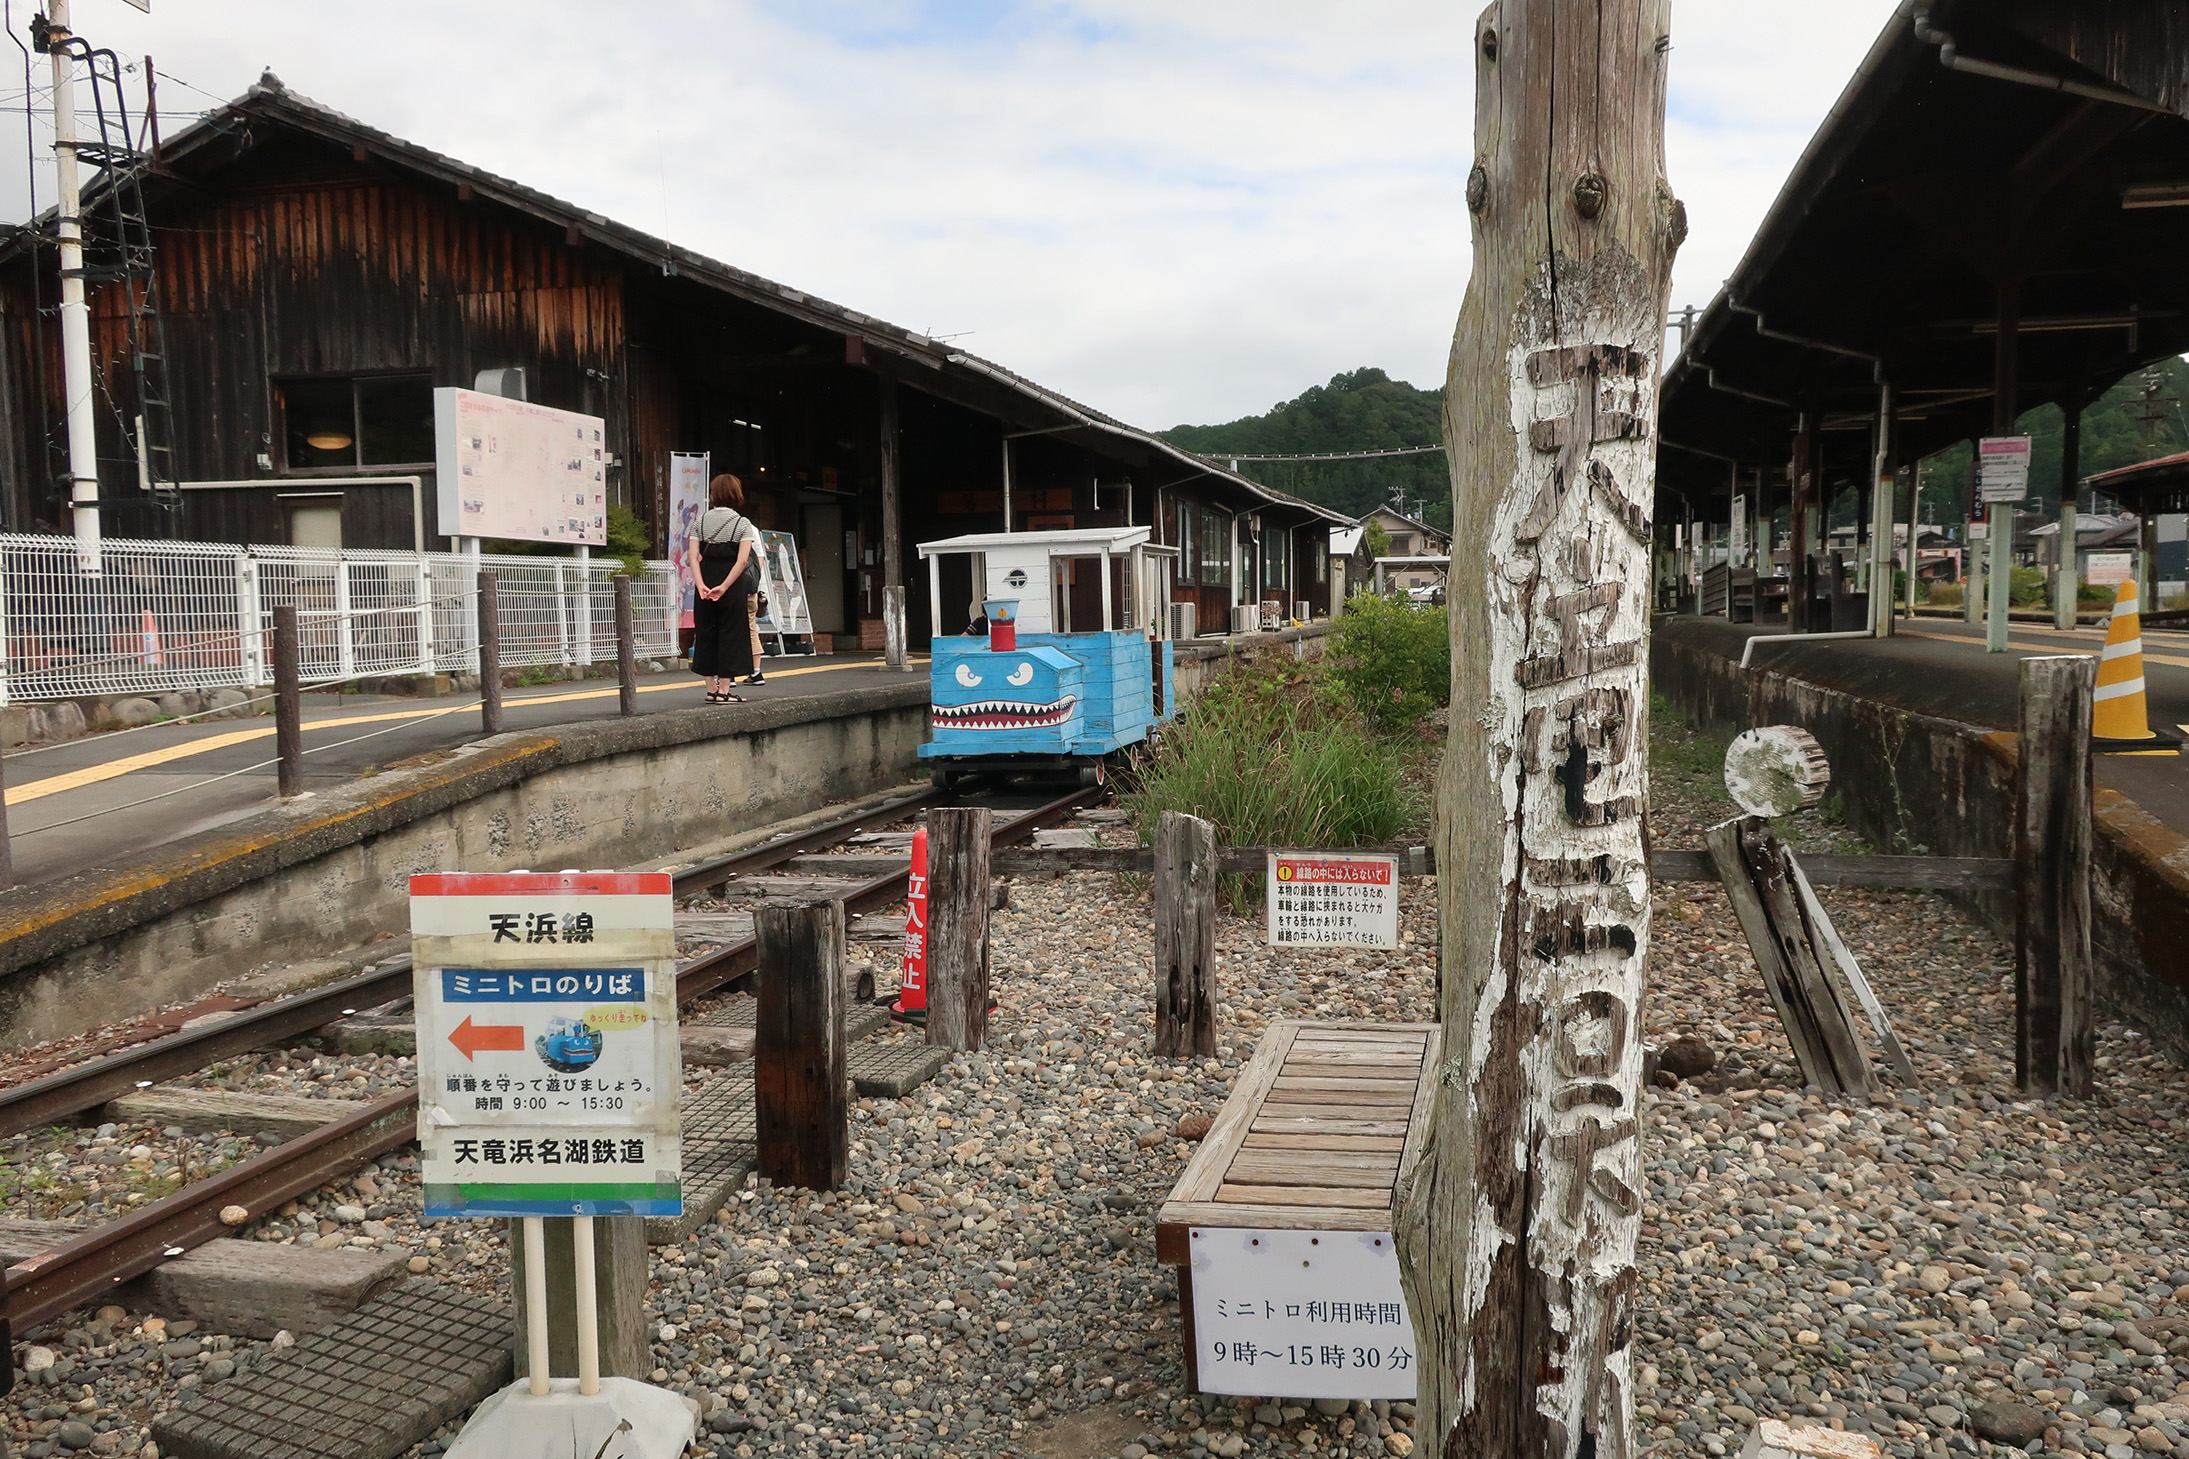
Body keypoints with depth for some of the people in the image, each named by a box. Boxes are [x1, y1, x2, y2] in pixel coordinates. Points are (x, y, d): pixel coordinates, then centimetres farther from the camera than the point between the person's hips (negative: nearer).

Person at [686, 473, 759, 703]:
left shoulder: (700, 520, 5)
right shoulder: (742, 523, -3)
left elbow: (693, 556, -5)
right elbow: (743, 560, -15)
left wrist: (701, 585, -11)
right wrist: (724, 587, -16)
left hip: (704, 586, 3)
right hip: (732, 588, -3)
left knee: (705, 634, 10)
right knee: (729, 635, 3)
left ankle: (711, 689, 14)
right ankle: (724, 690, 1)